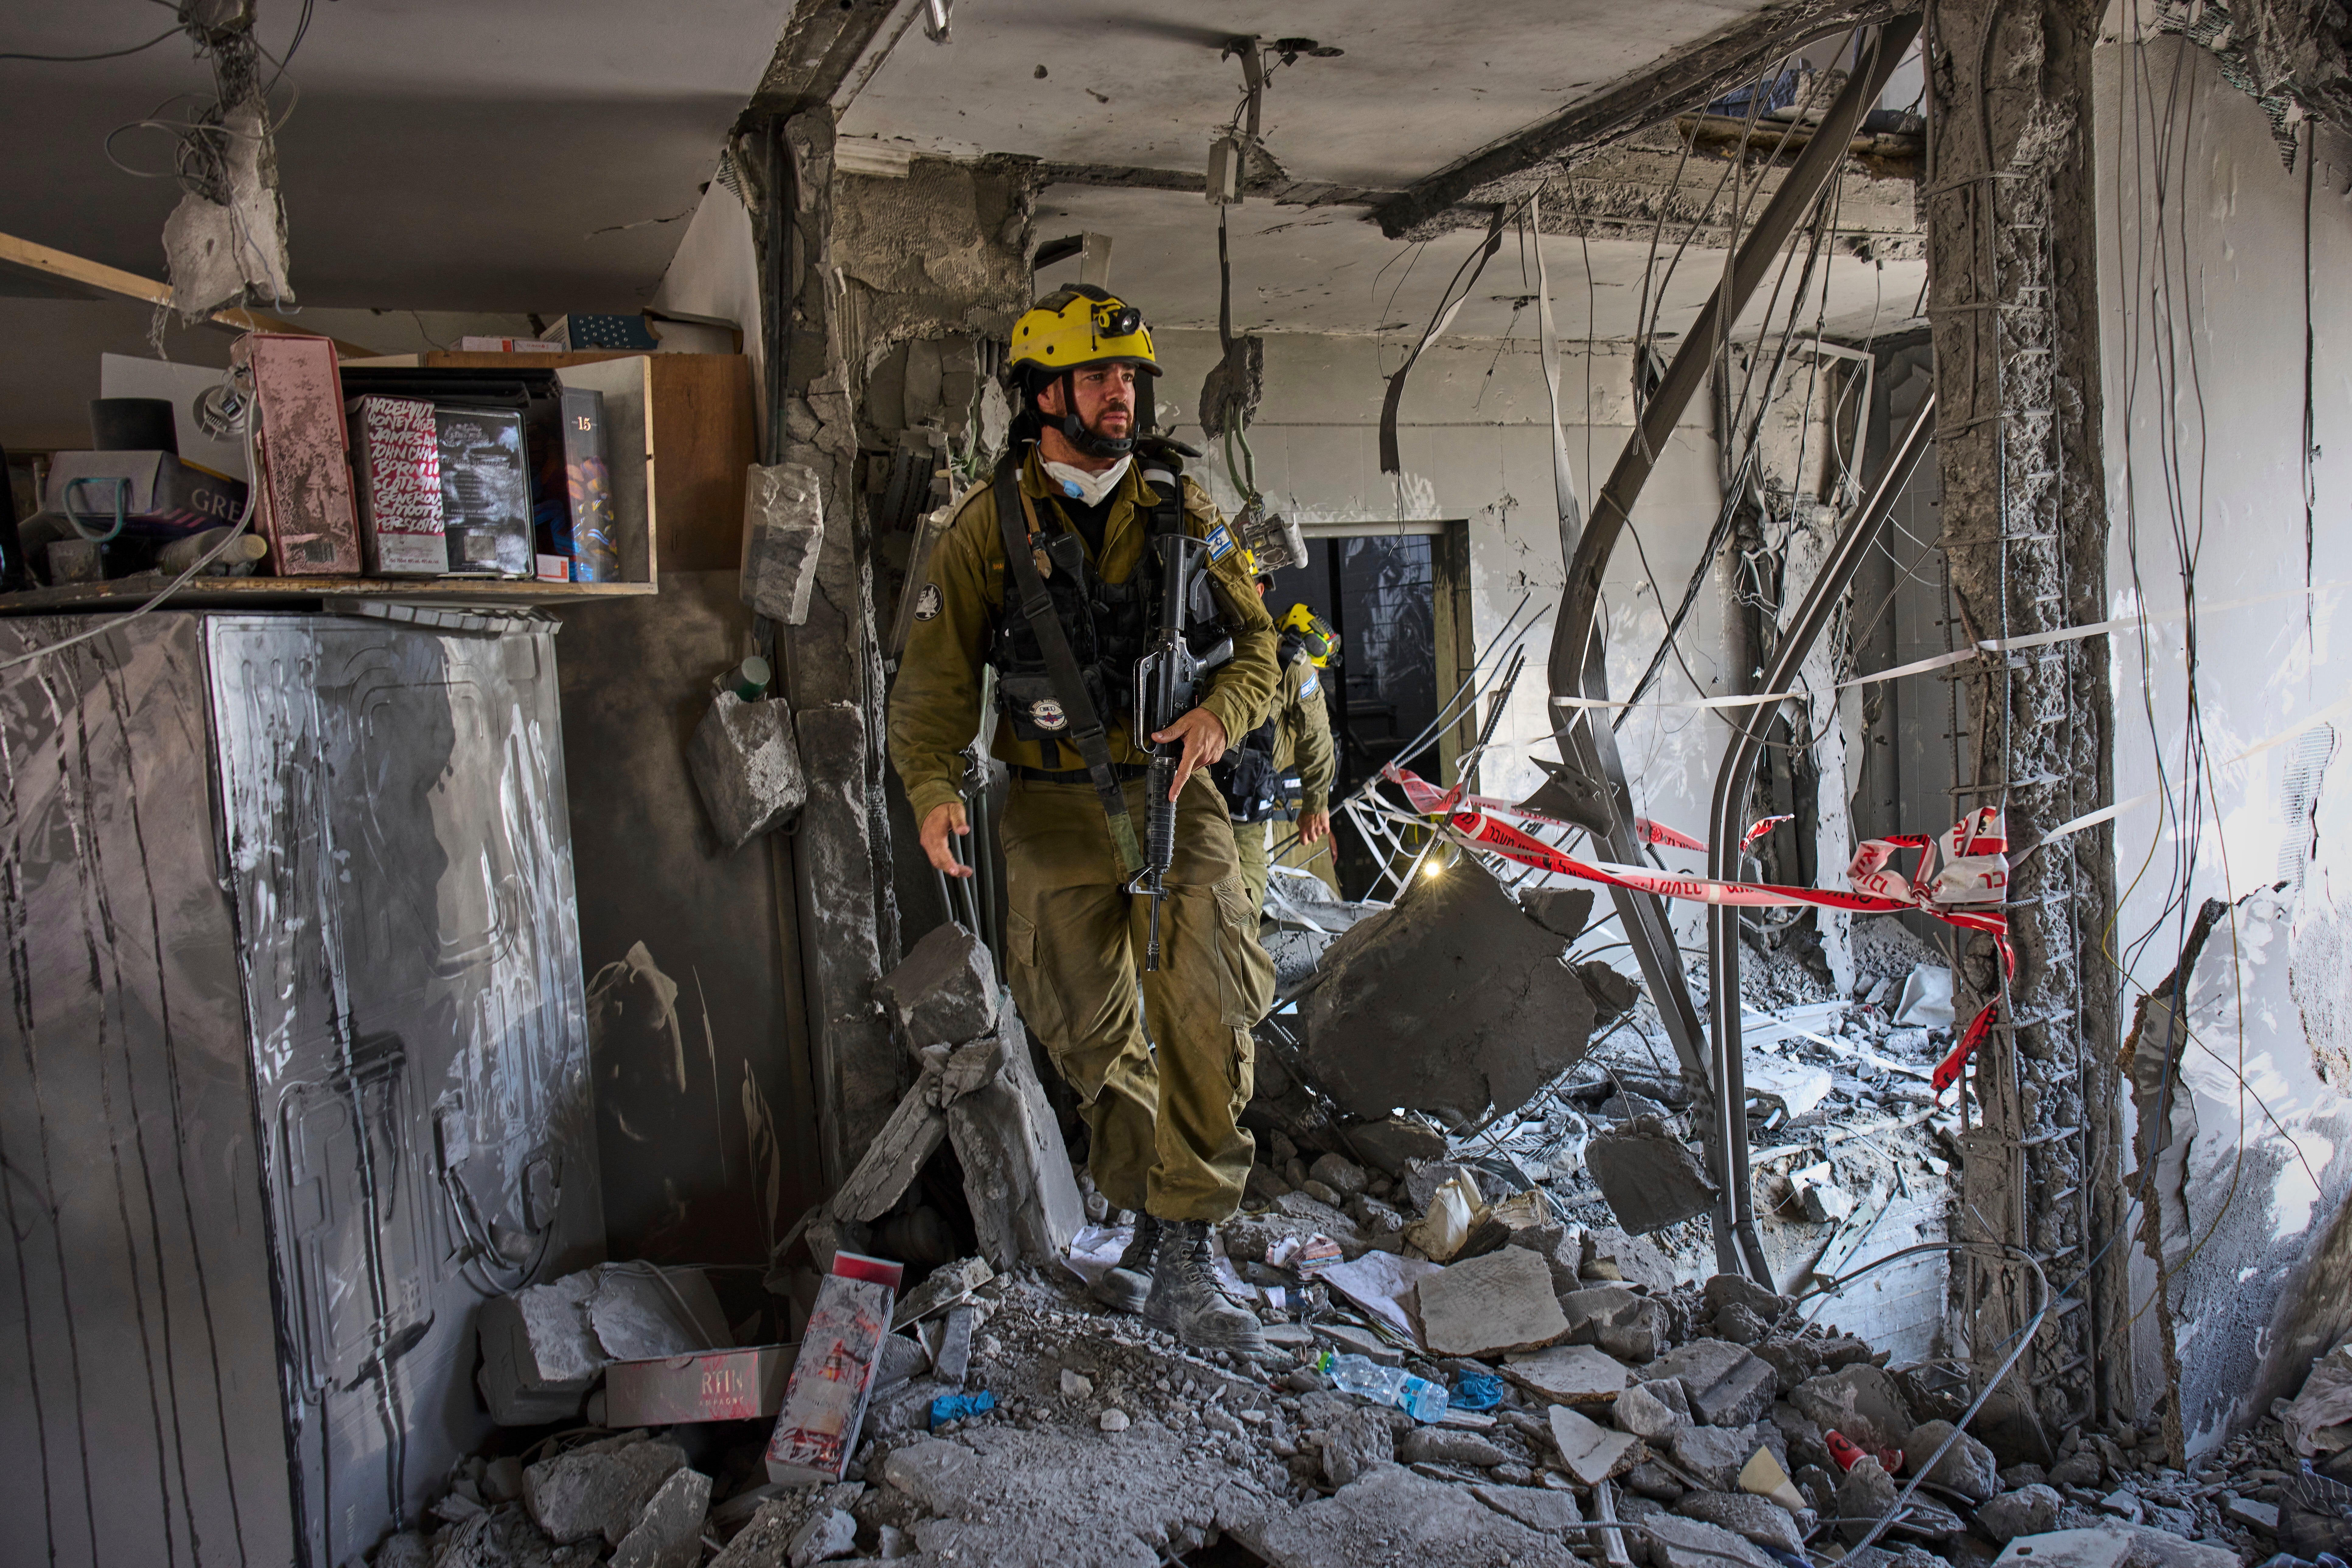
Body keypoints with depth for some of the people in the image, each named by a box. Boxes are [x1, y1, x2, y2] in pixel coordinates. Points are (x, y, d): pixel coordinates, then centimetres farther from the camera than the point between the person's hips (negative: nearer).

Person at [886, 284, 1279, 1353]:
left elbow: (1257, 642, 9)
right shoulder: (988, 529, 0)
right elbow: (935, 680, -1)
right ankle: (1164, 1215, 25)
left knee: (1209, 1005, -15)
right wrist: (934, 789, -18)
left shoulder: (1180, 510, 6)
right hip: (1055, 806, 0)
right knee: (1089, 1026, 3)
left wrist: (1220, 712, -13)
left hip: (1172, 792, 1)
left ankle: (1175, 1255, -8)